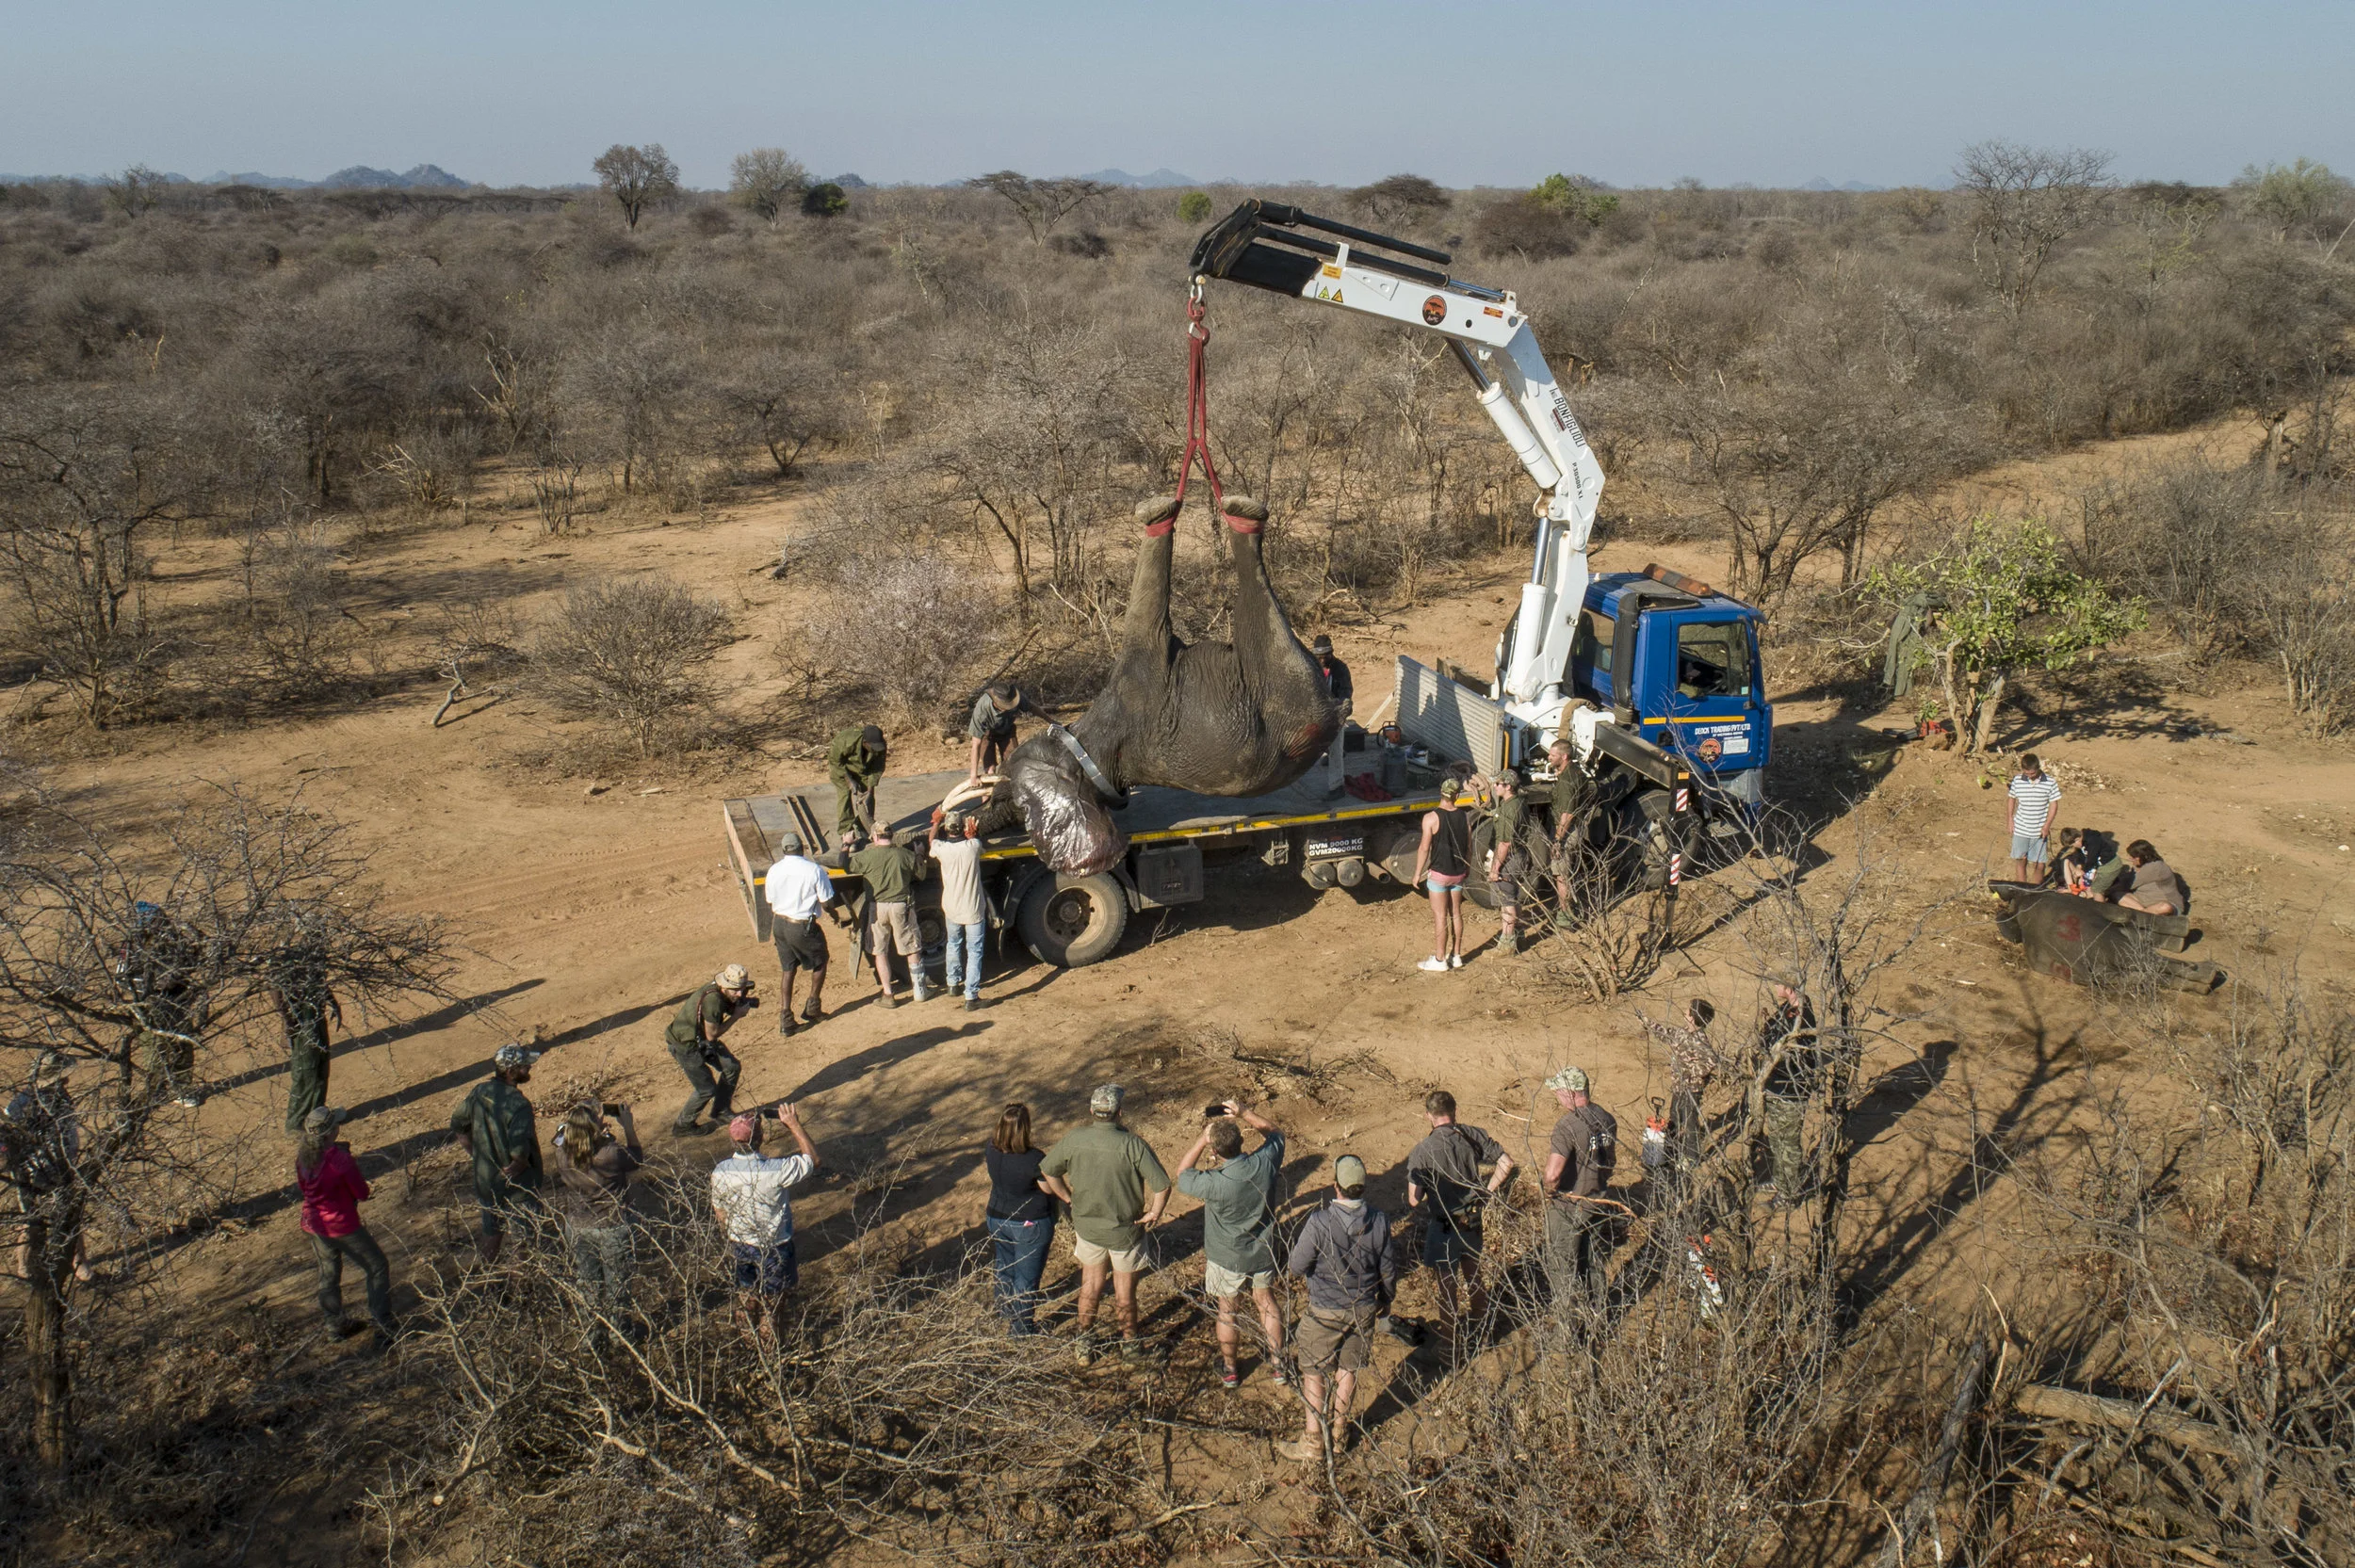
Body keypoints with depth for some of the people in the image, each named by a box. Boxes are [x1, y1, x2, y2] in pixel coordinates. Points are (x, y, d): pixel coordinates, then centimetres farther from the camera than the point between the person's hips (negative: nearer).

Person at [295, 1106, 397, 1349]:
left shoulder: (302, 1155, -7)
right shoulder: (340, 1158, -27)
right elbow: (362, 1194, -16)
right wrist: (354, 1168, 0)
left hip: (313, 1223, 7)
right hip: (342, 1225, -7)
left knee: (328, 1273, 24)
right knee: (377, 1269, 9)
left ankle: (336, 1324, 38)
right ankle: (384, 1328, 9)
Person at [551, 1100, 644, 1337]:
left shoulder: (563, 1153, -17)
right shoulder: (609, 1154, -29)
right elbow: (638, 1158, -9)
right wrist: (629, 1128, -3)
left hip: (577, 1227, 4)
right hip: (610, 1228, -4)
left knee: (587, 1282, 22)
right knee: (616, 1281, 17)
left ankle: (594, 1333, 35)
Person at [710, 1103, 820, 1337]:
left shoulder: (720, 1172, -17)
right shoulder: (776, 1170, -33)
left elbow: (719, 1212, -1)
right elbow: (813, 1158, -17)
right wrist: (794, 1124, -15)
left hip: (740, 1245, 4)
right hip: (773, 1246, -4)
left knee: (746, 1293, 27)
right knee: (771, 1300, 18)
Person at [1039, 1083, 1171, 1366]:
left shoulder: (1073, 1140, -16)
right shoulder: (1132, 1144, -25)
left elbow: (1047, 1171, -2)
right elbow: (1162, 1185, -26)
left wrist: (1068, 1198, 10)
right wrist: (1154, 1213, -9)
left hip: (1087, 1225, 3)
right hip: (1125, 1230, -2)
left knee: (1090, 1285, 23)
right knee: (1125, 1291, 18)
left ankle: (1085, 1343, 36)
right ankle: (1130, 1344, 36)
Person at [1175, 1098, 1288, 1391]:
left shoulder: (1214, 1183, -36)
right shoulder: (1265, 1164, -25)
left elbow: (1182, 1175, -15)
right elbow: (1273, 1133, -2)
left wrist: (1201, 1141, -18)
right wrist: (1244, 1113, -12)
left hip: (1227, 1258, -3)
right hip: (1264, 1251, 3)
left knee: (1227, 1311, 19)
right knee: (1267, 1301, 25)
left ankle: (1229, 1371, 37)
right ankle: (1278, 1365, 37)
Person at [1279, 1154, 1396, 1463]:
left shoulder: (1319, 1222, -27)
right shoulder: (1380, 1221, -13)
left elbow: (1297, 1265, -17)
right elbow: (1389, 1268, 0)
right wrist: (1385, 1299, 19)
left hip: (1326, 1311, -4)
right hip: (1364, 1308, 4)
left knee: (1313, 1373, 12)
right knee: (1349, 1369, 21)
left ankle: (1313, 1441, 19)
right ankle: (1338, 1429, 35)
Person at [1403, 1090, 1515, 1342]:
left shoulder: (1421, 1152, -22)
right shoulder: (1474, 1136, -10)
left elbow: (1414, 1201, -20)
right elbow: (1507, 1164, -8)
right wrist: (1487, 1193, 2)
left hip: (1442, 1227, -4)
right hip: (1473, 1220, 5)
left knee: (1446, 1284, 16)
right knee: (1474, 1275, 27)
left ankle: (1452, 1332, 31)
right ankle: (1482, 1321, 44)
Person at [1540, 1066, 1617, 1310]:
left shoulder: (1567, 1126, -28)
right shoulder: (1607, 1119, -3)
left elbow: (1552, 1174, -35)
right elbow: (1611, 1160, 11)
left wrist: (1550, 1191, -15)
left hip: (1568, 1206, -7)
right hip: (1597, 1201, 7)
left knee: (1561, 1263, 10)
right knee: (1593, 1258, 23)